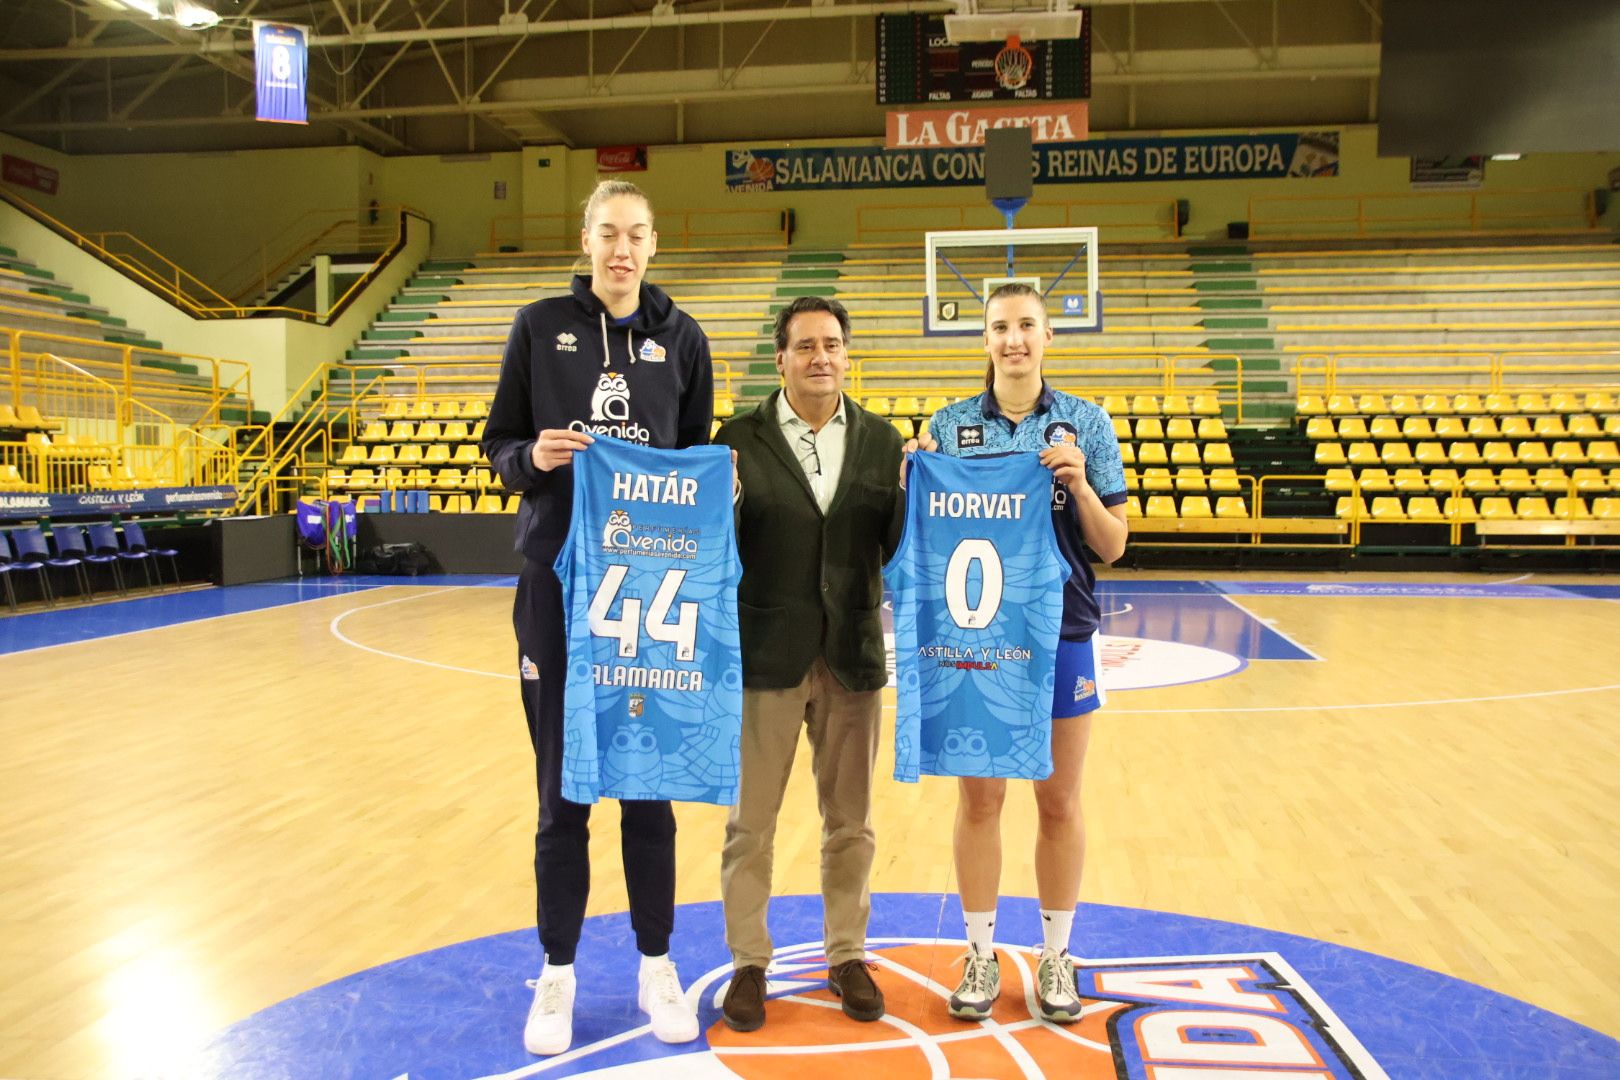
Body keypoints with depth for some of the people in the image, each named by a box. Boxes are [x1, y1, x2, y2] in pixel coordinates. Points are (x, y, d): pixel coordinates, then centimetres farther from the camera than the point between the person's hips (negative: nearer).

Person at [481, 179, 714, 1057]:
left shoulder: (680, 338, 7)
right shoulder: (541, 326, 4)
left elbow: (699, 457, 11)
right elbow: (498, 444, 6)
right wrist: (533, 456, -15)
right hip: (558, 581, -1)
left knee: (649, 783, 9)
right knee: (563, 786, 6)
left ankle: (656, 966, 25)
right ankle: (557, 973, 23)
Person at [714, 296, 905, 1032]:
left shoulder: (881, 440, 4)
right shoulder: (740, 439, -4)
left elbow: (897, 549, 0)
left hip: (851, 657, 2)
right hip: (766, 657, -2)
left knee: (850, 821, 14)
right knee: (750, 822, 10)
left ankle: (846, 956, 32)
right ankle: (749, 962, 27)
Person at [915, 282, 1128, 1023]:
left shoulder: (1086, 425, 1)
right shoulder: (949, 426, 3)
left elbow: (1113, 547, 1)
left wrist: (1080, 485, -15)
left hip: (1061, 634, 0)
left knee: (1059, 802, 9)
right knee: (978, 798, 8)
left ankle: (1055, 955, 27)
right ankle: (980, 954, 24)